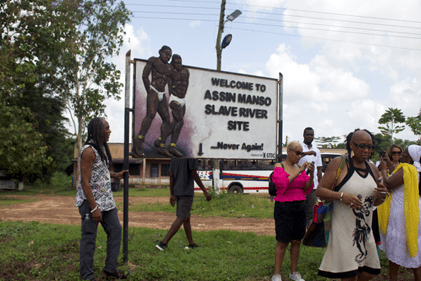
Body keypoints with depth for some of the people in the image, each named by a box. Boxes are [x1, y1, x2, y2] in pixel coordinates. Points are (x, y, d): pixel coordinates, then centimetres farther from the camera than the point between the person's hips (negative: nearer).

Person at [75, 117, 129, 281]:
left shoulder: (102, 148, 12)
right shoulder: (89, 151, -17)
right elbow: (85, 181, -20)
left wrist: (115, 175, 10)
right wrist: (94, 208, -22)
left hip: (106, 200, 9)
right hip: (91, 201, -9)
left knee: (115, 230, 12)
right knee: (89, 238, -1)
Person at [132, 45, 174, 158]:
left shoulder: (170, 68, 23)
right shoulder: (153, 60, 6)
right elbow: (144, 76, -1)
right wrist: (149, 91, -4)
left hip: (162, 94, 7)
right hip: (153, 91, -7)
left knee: (167, 118, -1)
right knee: (151, 114, -26)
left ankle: (161, 145, 5)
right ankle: (138, 141, -32)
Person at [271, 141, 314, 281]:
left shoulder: (300, 168, 11)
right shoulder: (279, 167, -4)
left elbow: (307, 188, 5)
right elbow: (282, 184, -20)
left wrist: (311, 174, -11)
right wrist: (299, 171, -22)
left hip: (300, 207, 5)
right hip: (284, 207, -5)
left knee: (297, 241, 9)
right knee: (282, 242, -4)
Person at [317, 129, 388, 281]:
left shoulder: (372, 168, 11)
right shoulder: (339, 163, -8)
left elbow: (374, 202, 19)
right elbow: (319, 191, -12)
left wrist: (381, 196, -4)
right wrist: (342, 196, -28)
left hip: (365, 230, 6)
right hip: (343, 228, -6)